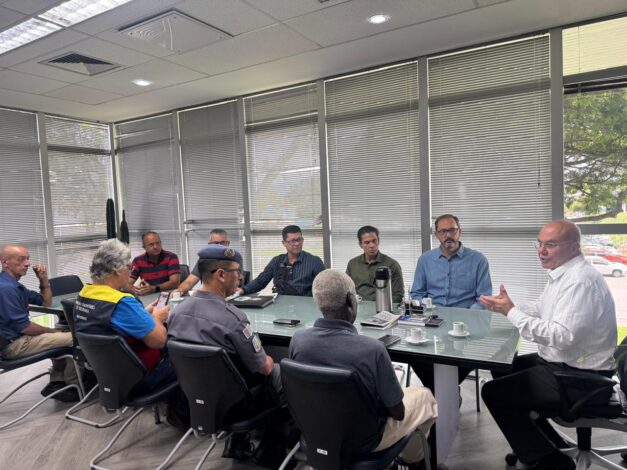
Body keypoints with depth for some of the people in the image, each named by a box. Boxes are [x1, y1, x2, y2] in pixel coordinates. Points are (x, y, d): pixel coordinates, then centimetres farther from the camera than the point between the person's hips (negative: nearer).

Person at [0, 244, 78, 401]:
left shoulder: (14, 284, 12)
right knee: (74, 339, -14)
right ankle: (73, 384, 7)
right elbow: (24, 327, -22)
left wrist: (44, 279, 2)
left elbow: (46, 302, 17)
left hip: (19, 338, 11)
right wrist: (52, 331, -6)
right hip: (15, 344, -11)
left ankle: (56, 382, 10)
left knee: (63, 336, 23)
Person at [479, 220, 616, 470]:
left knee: (493, 392, -9)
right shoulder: (562, 273, 7)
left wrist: (511, 311, -27)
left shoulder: (581, 281, -25)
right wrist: (505, 307, 2)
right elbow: (539, 309, 18)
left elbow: (561, 336, -32)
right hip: (563, 363, 10)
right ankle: (550, 445, 26)